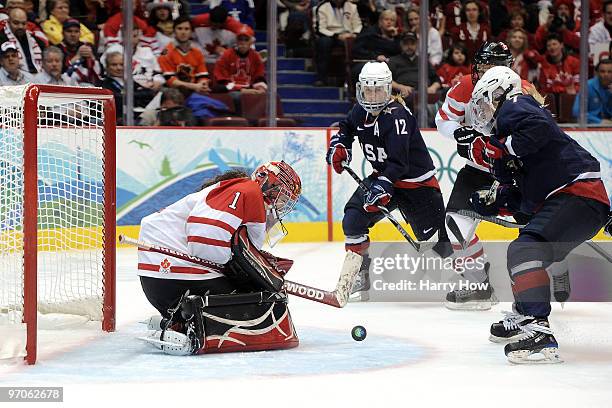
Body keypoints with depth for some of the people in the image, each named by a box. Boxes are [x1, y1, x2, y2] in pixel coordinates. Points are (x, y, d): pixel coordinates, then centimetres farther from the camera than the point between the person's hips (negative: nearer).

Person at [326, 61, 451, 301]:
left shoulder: (397, 116, -24)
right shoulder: (361, 111, -1)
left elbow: (398, 162, -32)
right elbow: (346, 128, 24)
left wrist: (383, 187, -42)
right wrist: (339, 146, 5)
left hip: (416, 180, -7)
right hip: (384, 176, 7)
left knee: (437, 238, -11)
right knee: (353, 217, -8)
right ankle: (360, 275, 5)